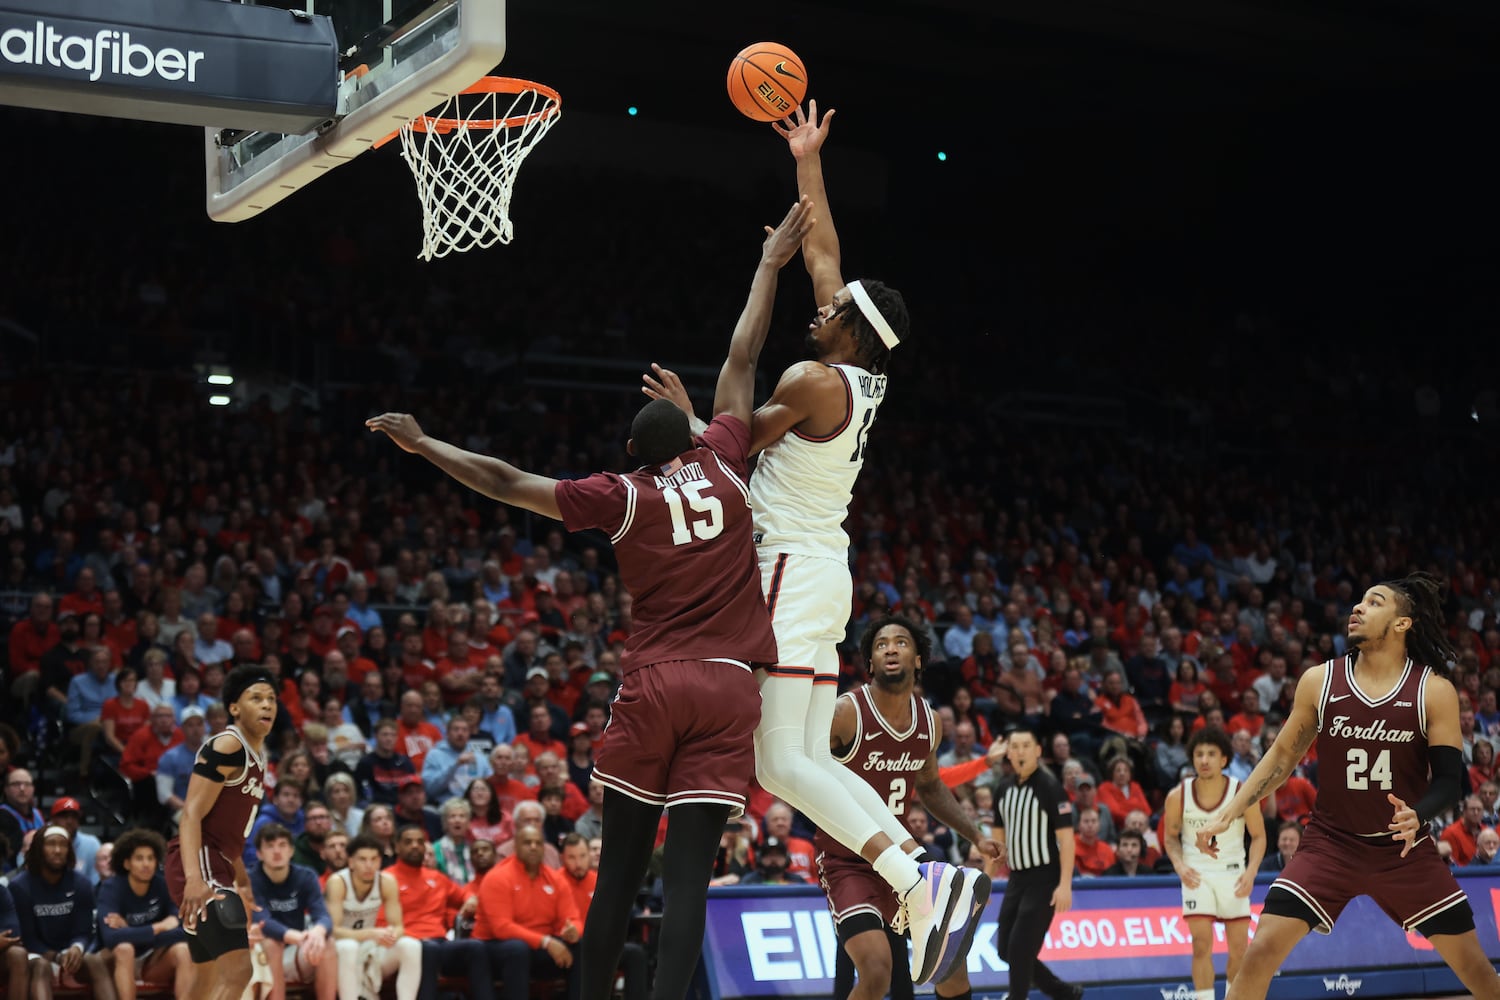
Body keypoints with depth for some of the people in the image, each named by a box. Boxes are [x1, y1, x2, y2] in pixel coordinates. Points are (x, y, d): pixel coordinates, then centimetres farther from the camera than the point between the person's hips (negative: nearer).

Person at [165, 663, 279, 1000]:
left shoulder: (257, 754, 16)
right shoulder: (226, 748, -13)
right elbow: (192, 814, -22)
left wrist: (242, 880, 30)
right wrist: (194, 878, -34)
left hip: (217, 867, 11)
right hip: (199, 866, -10)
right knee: (237, 969, -21)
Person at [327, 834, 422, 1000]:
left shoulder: (387, 881, -8)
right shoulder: (337, 882, -21)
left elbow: (398, 926, -7)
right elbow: (333, 930, -26)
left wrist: (392, 934, -32)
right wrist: (371, 934, -39)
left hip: (370, 949, 4)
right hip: (339, 951, -4)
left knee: (411, 946, -22)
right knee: (348, 946, -38)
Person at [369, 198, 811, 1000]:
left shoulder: (622, 497, 3)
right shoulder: (721, 464, 8)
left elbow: (508, 483, 2)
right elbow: (741, 360, 18)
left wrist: (423, 445, 12)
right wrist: (771, 264, 27)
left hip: (653, 688, -1)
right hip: (728, 689, 1)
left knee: (620, 872, 8)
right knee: (688, 877, -5)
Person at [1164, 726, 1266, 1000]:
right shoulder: (1178, 796, -11)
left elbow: (1259, 836, -2)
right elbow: (1171, 836, 4)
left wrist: (1251, 872, -16)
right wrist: (1179, 865, -14)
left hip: (1232, 873, 1)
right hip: (1197, 874, -1)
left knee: (1239, 947, 4)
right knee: (1202, 944, -12)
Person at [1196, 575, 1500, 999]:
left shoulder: (1435, 691, -8)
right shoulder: (1319, 681, -4)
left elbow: (1449, 778, -8)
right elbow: (1282, 755, 6)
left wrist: (1418, 816, -29)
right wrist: (1227, 815, 1)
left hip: (1405, 849, 0)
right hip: (1330, 843, 0)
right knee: (1261, 952, -14)